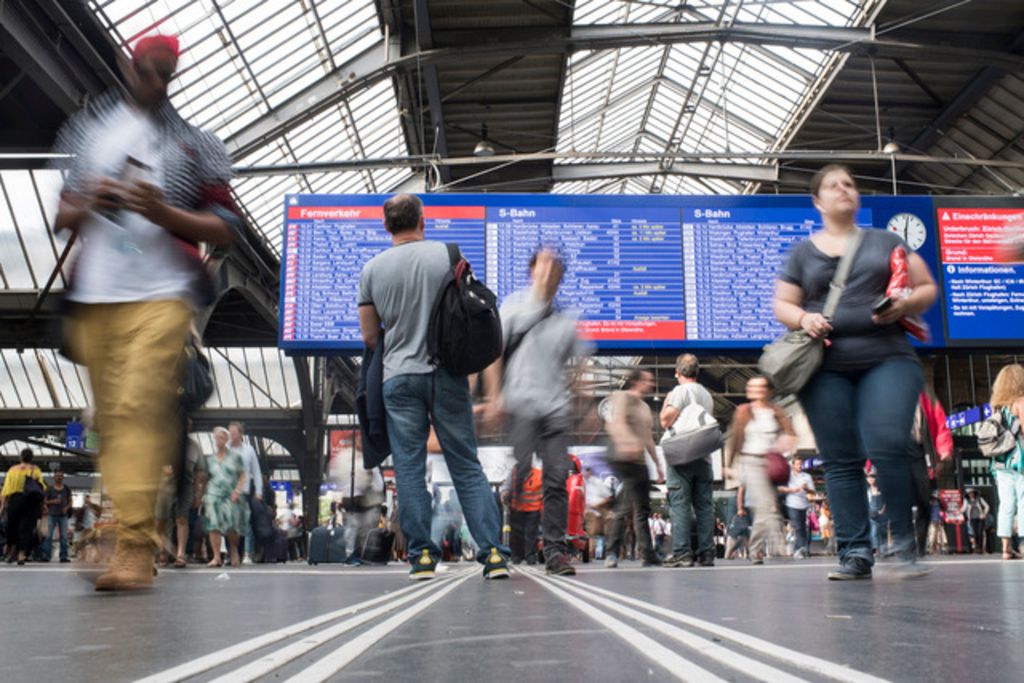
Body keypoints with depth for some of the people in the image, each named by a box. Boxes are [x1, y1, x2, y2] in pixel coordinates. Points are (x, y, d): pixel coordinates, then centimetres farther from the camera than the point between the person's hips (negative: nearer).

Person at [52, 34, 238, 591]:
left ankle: (133, 544, -20)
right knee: (110, 419, 5)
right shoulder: (90, 131, 20)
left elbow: (225, 228, 4)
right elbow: (61, 219, 21)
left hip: (161, 296, -4)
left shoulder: (195, 143, 9)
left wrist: (162, 213, -11)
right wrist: (88, 204, -2)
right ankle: (124, 535, 13)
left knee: (139, 410, -18)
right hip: (93, 297, 5)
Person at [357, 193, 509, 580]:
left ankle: (422, 556, 7)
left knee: (409, 469, 6)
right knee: (467, 467, 5)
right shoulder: (446, 254, 0)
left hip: (400, 377, 0)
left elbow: (369, 336, 6)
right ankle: (493, 553, 2)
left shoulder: (372, 269, 3)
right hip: (448, 374, 0)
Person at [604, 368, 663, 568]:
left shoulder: (645, 407, 24)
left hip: (640, 462, 9)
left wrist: (657, 464, 25)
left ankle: (612, 554, 9)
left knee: (623, 508, 7)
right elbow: (617, 422, -19)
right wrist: (630, 442, -36)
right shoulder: (623, 397, -2)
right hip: (625, 459, -8)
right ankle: (647, 555, -9)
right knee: (640, 509, -11)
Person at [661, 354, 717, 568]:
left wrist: (666, 402, 7)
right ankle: (706, 552, 7)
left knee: (679, 504, -5)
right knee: (704, 505, 7)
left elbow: (665, 421, -9)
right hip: (703, 456, 6)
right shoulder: (707, 395, 17)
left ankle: (682, 553, -8)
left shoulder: (680, 390, -6)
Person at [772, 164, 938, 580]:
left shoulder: (886, 242, 16)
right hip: (826, 369, 1)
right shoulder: (802, 252, 15)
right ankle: (855, 553, 4)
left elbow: (927, 288, 16)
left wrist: (906, 304, -6)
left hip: (887, 359, -1)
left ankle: (906, 545, -2)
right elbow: (781, 306, 14)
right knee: (840, 461, -1)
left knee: (888, 446, -18)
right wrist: (803, 318, -9)